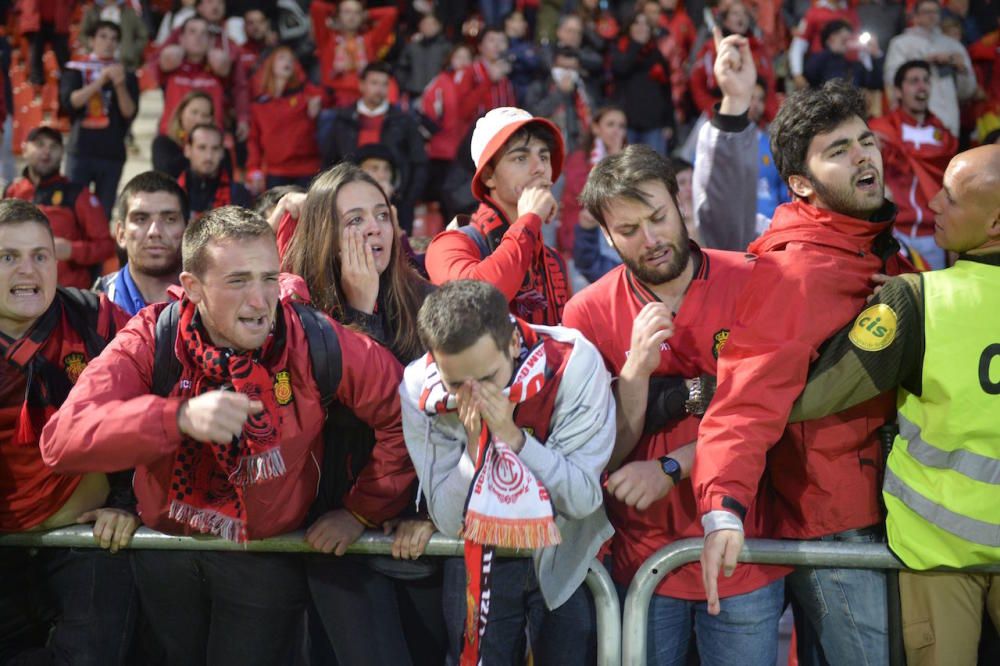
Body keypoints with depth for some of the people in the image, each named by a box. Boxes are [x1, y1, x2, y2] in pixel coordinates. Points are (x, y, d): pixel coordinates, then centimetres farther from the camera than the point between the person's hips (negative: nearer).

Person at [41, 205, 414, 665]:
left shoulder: (313, 341, -20)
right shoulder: (151, 341, -20)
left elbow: (402, 412, -9)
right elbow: (60, 441, -32)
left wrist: (363, 510, -6)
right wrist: (180, 417, -44)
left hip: (267, 558, -1)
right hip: (162, 548, 2)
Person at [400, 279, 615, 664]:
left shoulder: (574, 363, -25)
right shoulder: (419, 389, -19)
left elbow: (584, 498, -23)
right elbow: (448, 521, -16)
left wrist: (513, 436, -34)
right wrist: (474, 445, -32)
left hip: (566, 559, -1)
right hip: (478, 562, 1)